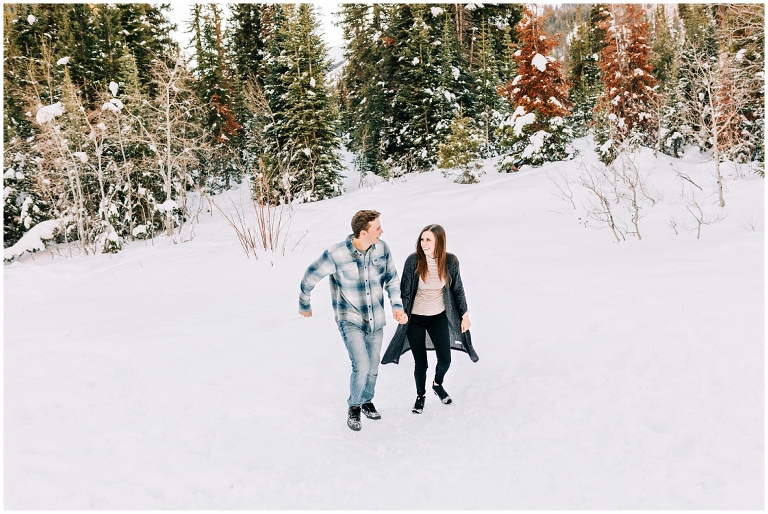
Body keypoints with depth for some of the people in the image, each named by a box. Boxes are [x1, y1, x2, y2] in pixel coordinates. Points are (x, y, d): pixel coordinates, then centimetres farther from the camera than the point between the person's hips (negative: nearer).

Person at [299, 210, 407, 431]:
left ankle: (366, 401, 45)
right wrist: (304, 305, 7)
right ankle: (354, 405, 15)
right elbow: (309, 279, -9)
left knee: (372, 369, 16)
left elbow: (392, 278, 3)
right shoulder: (336, 255, -24)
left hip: (376, 321, 4)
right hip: (350, 321, -4)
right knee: (361, 367, -15)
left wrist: (397, 306, -11)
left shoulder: (382, 248, -11)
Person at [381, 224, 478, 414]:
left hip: (439, 317, 2)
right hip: (415, 319, -2)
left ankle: (438, 385, 44)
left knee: (445, 359, 10)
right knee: (420, 363, 6)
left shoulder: (450, 261, -13)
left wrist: (464, 315, 4)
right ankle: (420, 395, 35)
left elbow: (458, 289, 0)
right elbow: (405, 291, -10)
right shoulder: (413, 260, -20)